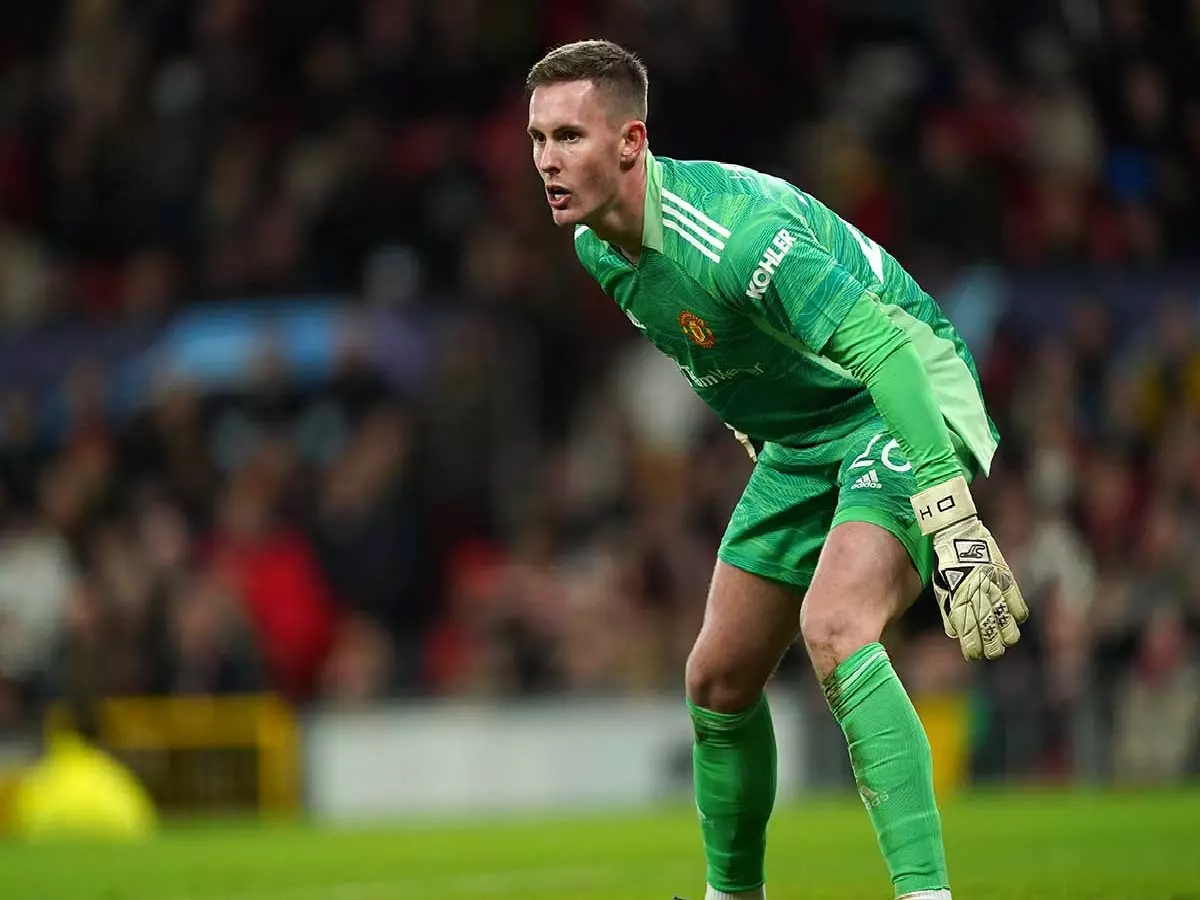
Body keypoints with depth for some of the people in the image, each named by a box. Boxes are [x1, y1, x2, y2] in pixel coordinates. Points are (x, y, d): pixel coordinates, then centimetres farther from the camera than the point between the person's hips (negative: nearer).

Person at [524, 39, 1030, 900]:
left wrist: (951, 520, -47)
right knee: (718, 682, 9)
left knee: (833, 628, -32)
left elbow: (885, 349, -39)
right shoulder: (598, 247, -3)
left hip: (900, 416, -9)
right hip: (798, 443, 9)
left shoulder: (730, 229, -32)